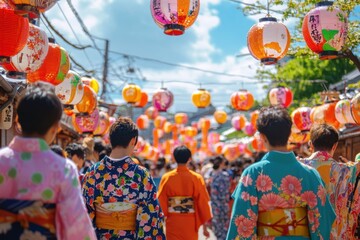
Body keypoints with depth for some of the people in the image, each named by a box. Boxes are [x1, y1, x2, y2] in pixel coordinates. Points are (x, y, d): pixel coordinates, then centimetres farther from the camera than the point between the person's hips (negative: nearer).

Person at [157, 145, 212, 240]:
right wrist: (205, 227, 4)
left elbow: (161, 203, -3)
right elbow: (203, 203, -5)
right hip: (190, 225, 0)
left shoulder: (166, 178, -5)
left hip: (172, 224, 0)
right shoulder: (197, 178, -7)